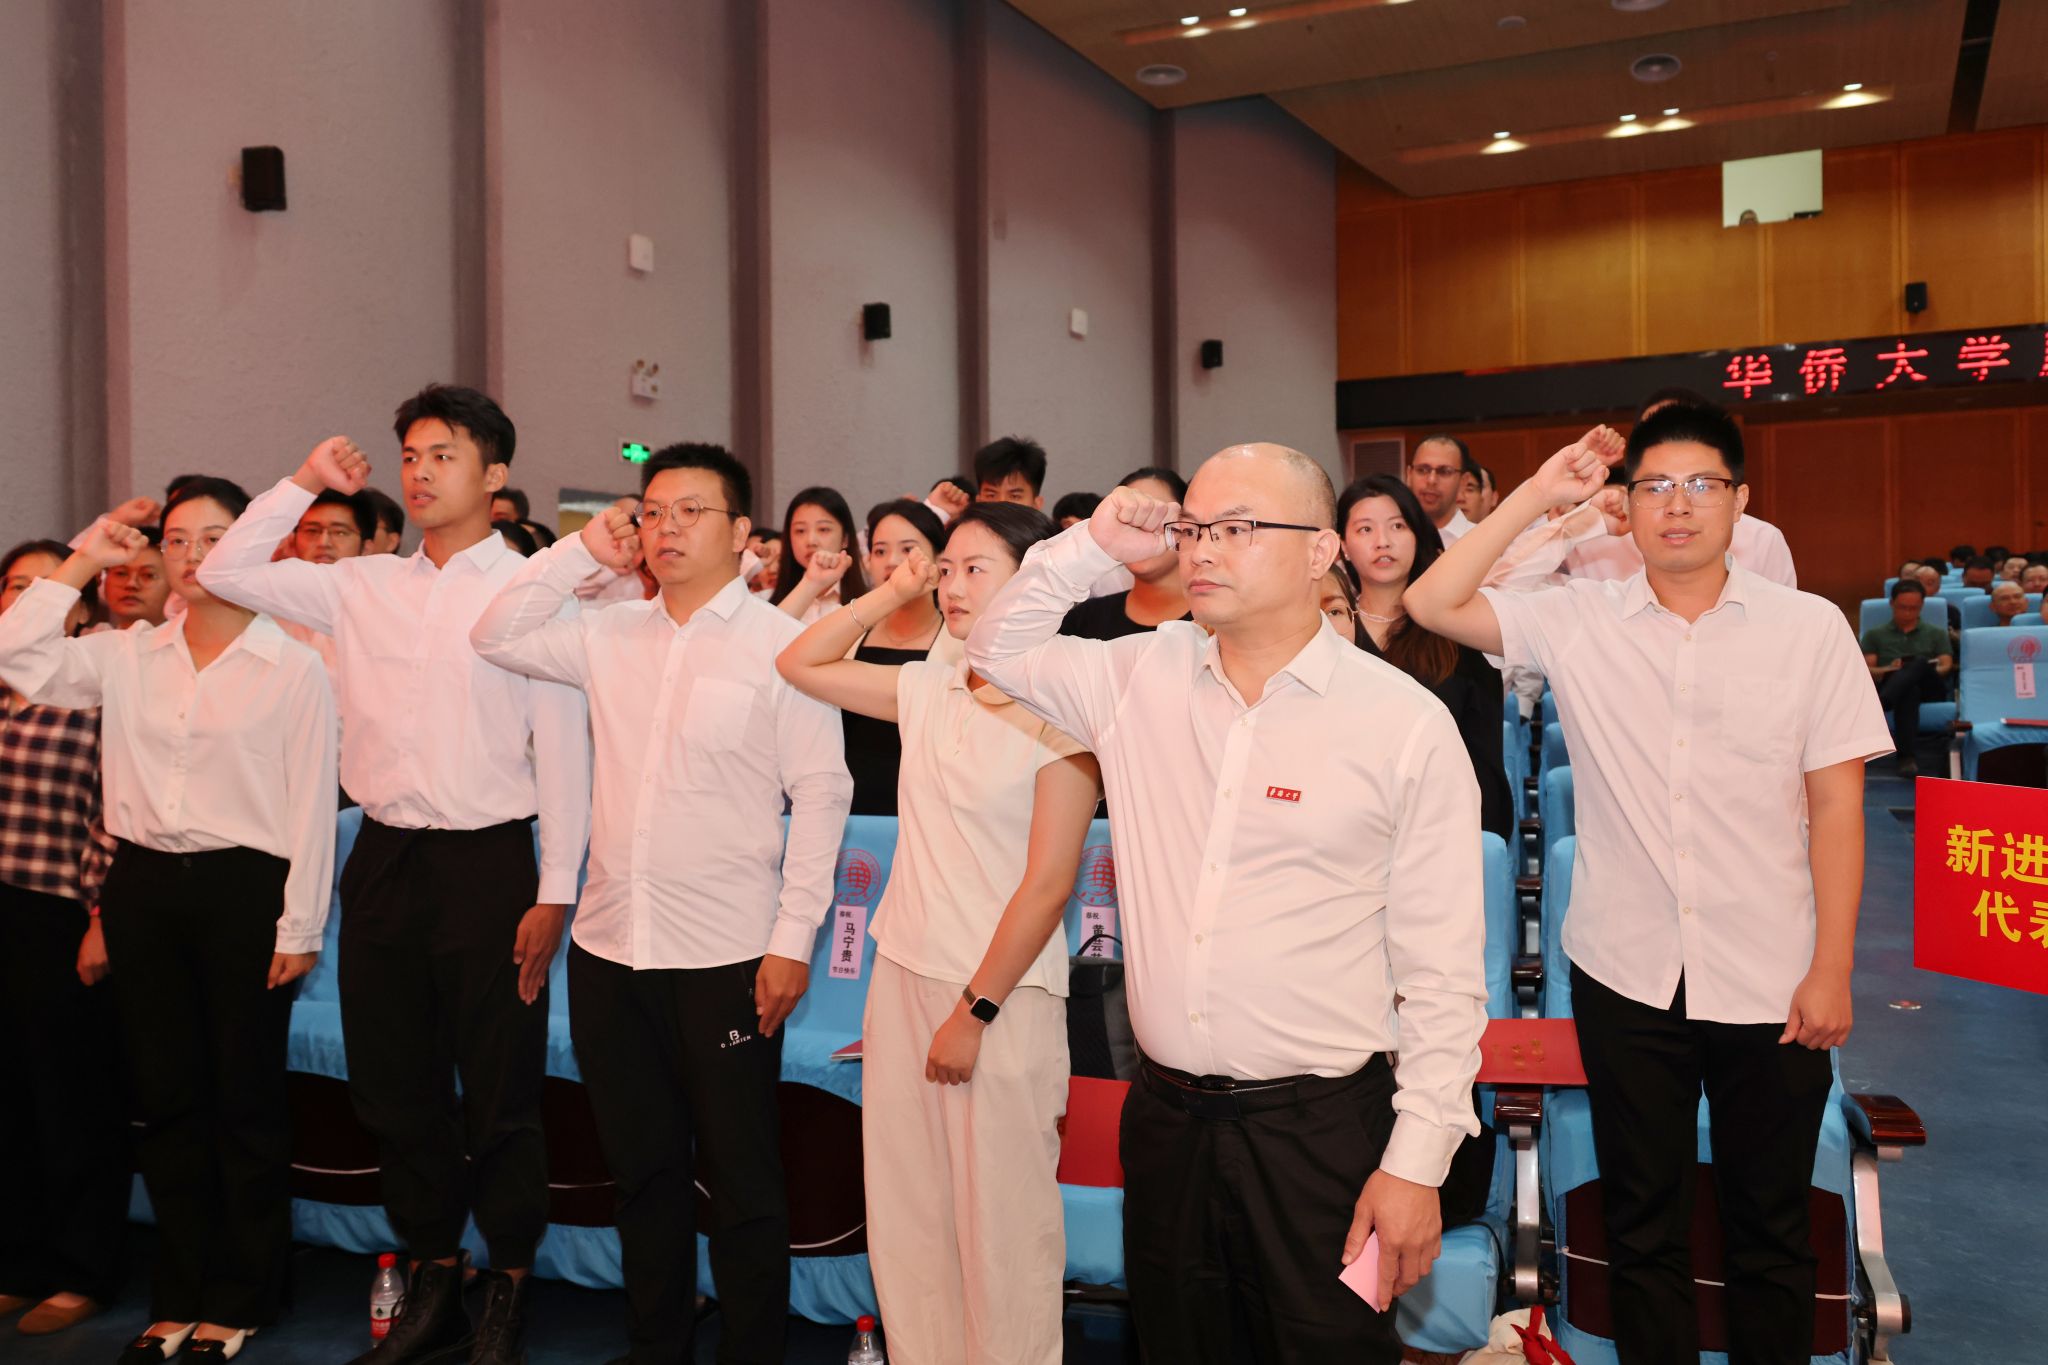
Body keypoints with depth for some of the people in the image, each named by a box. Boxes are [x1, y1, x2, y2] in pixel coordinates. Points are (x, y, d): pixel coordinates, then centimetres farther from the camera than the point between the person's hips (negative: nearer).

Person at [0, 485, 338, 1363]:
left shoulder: (292, 666, -5)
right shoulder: (127, 656, 9)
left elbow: (312, 804, -6)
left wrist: (298, 927, -8)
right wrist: (82, 565, 1)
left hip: (244, 889, -4)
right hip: (144, 885, 4)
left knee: (246, 1099, 6)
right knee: (165, 1095, 12)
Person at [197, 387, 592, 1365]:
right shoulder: (363, 587, 10)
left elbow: (562, 748, -7)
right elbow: (226, 572, 14)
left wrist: (554, 892, -10)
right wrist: (307, 481, 8)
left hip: (485, 859, -5)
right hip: (383, 855, 5)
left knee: (498, 1092, 4)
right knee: (394, 1085, 13)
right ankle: (430, 1286, 30)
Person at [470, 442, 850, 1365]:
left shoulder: (780, 643, -6)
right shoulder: (611, 635, 9)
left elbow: (820, 794, -8)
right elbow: (497, 637, 12)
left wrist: (793, 938, -13)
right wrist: (581, 551, 4)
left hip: (726, 954, -5)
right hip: (608, 945, 6)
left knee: (743, 1176, 5)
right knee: (641, 1167, 18)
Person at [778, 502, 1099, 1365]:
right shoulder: (929, 688, 5)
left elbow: (1048, 885, -14)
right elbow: (800, 665, 15)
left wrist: (974, 1011, -12)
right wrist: (890, 595, 6)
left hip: (1003, 997, -6)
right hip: (903, 975, 6)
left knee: (1002, 1228, 7)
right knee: (905, 1216, 16)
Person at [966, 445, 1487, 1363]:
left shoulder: (1405, 722, -8)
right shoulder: (1140, 678, 3)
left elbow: (1443, 969, -7)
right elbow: (998, 651, 16)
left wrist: (1418, 1160, -9)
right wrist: (1091, 546, 1)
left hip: (1320, 1127, -4)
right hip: (1165, 1116, 4)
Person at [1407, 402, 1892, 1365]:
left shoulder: (1808, 627, -3)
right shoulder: (1576, 619, -1)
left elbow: (1835, 807, -2)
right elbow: (1434, 604, -9)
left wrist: (1831, 970, -4)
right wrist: (1538, 494, -9)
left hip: (1771, 984, 0)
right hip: (1625, 974, 1)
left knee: (1770, 1224, 15)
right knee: (1642, 1221, 14)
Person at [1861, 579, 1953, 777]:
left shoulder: (1936, 633, 27)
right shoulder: (1874, 634, 24)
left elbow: (1946, 666, 12)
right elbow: (1866, 670, 11)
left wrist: (1928, 670, -12)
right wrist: (1886, 670, -12)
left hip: (1929, 688, 1)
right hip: (1889, 685, -1)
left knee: (1920, 663, -37)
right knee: (1908, 689, -41)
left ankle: (1875, 708, -59)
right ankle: (1907, 755, -53)